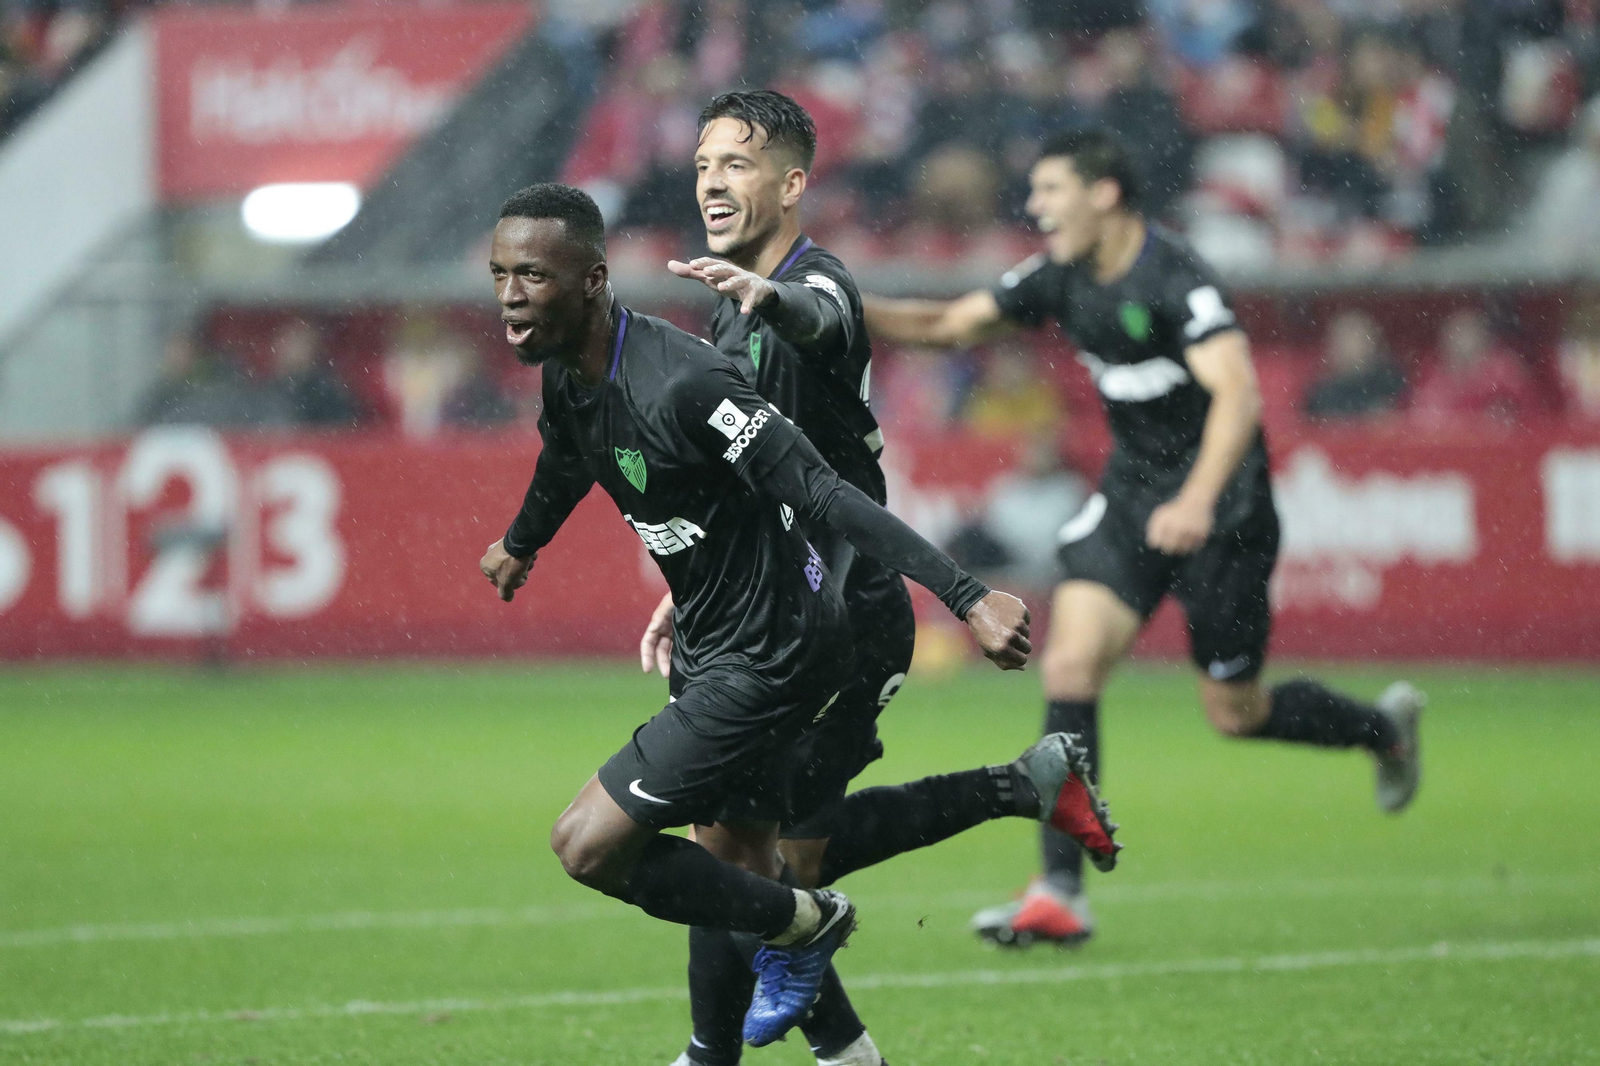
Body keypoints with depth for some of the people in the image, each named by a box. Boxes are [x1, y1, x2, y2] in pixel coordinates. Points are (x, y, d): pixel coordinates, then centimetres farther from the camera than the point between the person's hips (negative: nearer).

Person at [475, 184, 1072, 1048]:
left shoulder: (680, 384, -28)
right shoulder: (567, 373, 0)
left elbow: (823, 494, -32)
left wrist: (966, 597, -36)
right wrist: (521, 544, 46)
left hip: (769, 654, -9)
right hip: (712, 643, 9)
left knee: (589, 846, -10)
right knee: (739, 863, 16)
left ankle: (800, 924, 9)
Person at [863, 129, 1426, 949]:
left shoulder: (1173, 280, -22)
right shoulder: (1063, 278, 1)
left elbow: (1238, 394, -32)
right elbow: (948, 325, 8)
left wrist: (1199, 500, -45)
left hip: (1217, 508, -7)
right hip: (1129, 492, 7)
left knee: (1235, 713, 3)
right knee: (1070, 661, -12)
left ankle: (1385, 727, 34)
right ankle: (1061, 894, -12)